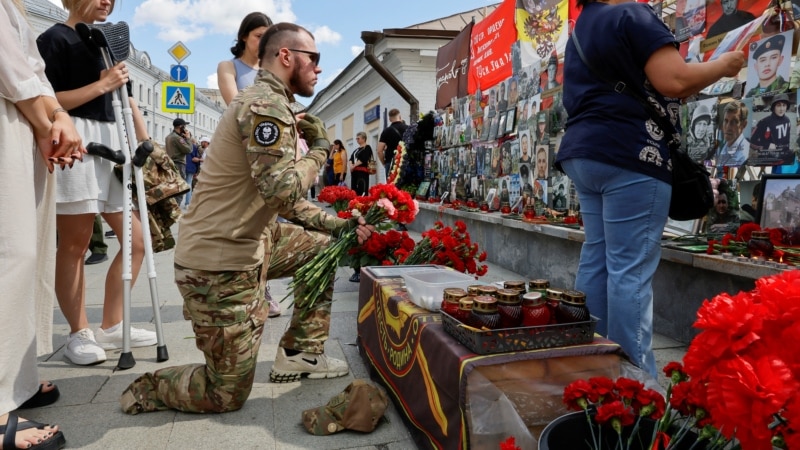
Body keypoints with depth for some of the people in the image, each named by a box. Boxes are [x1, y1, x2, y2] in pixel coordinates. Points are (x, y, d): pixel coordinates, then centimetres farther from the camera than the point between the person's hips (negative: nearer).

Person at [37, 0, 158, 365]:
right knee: (74, 244, -1)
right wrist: (102, 85, -12)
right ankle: (79, 334, 11)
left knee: (137, 239, 5)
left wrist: (146, 144, 9)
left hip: (112, 144, 8)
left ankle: (111, 327, 16)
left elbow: (126, 99, 20)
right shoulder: (55, 38, -1)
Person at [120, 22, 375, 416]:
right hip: (218, 264, -10)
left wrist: (342, 225, 9)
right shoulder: (265, 104, -17)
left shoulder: (275, 106, 16)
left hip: (247, 244, 10)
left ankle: (300, 353, 22)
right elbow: (281, 190, -29)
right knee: (228, 395, -1)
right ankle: (145, 390, 20)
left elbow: (289, 204, 17)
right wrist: (319, 150, -11)